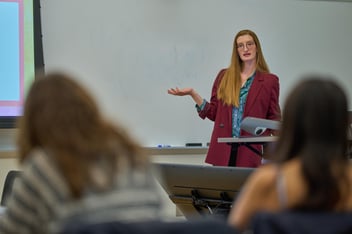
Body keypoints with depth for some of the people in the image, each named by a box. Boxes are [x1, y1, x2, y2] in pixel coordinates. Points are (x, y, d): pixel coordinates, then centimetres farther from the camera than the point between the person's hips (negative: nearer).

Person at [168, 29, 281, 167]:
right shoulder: (224, 76, 12)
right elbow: (213, 113, 12)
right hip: (222, 150, 2)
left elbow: (273, 119, 7)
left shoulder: (269, 80, 6)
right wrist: (192, 94, 3)